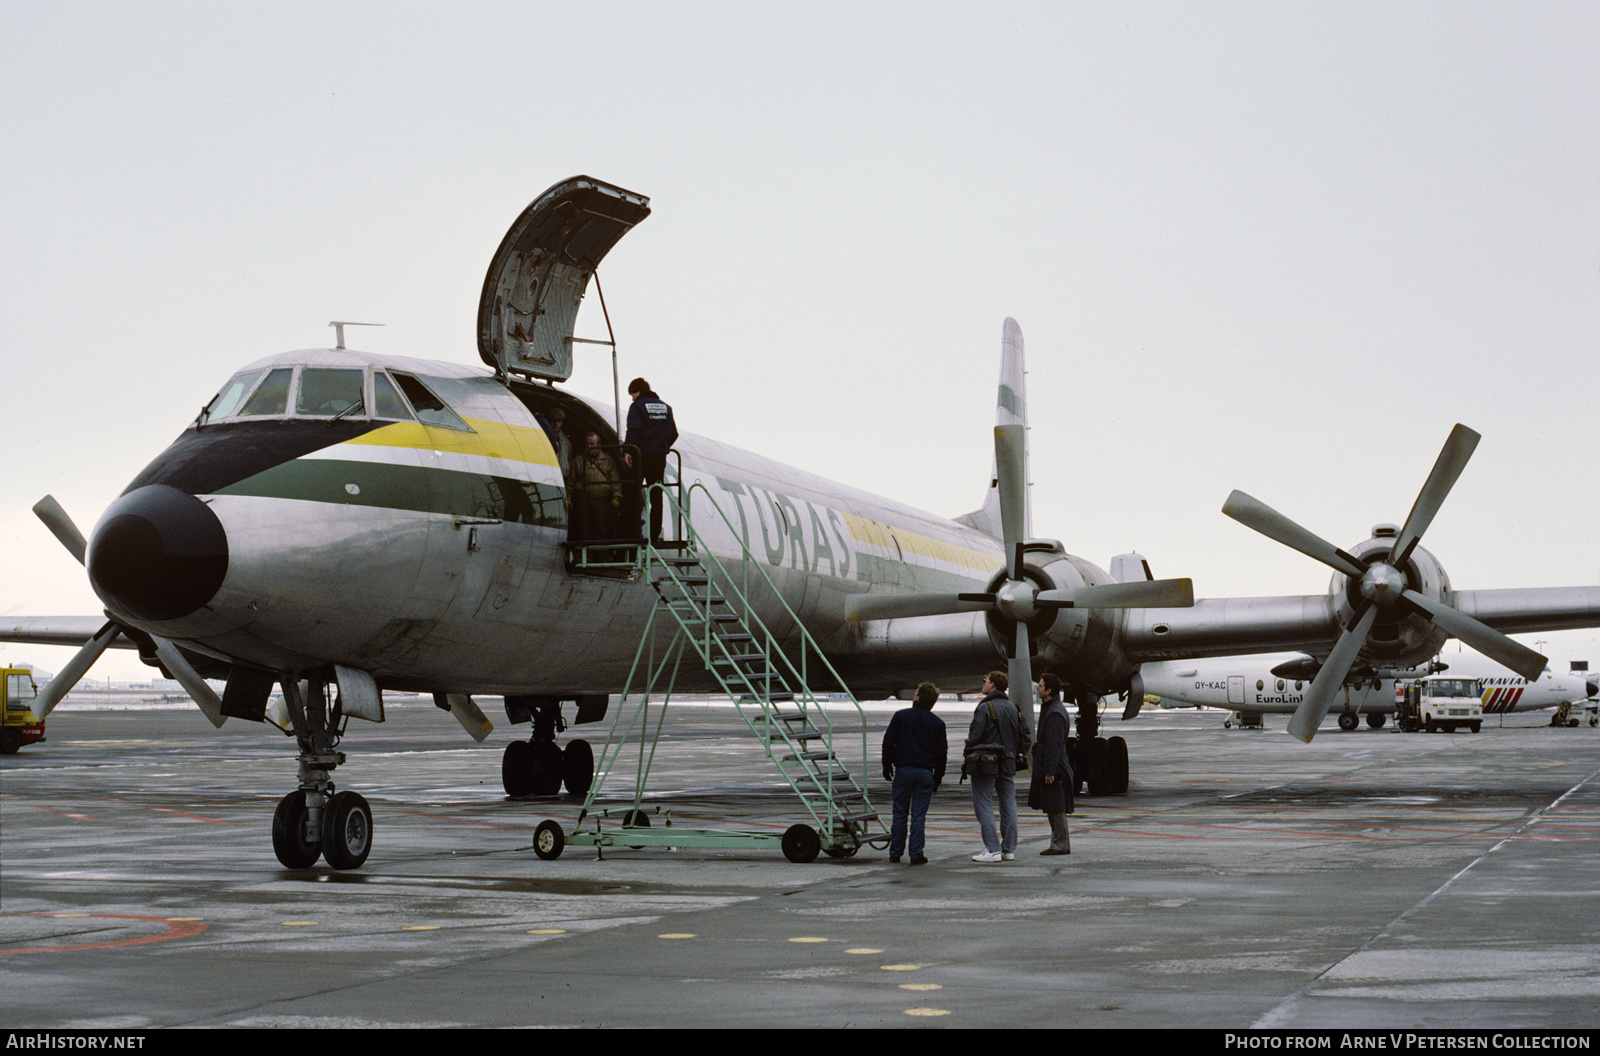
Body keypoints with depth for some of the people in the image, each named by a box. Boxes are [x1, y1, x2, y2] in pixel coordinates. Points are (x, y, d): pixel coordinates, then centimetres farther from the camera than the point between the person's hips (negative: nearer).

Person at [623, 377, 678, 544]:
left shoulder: (638, 406, -5)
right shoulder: (665, 407, 14)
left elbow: (633, 430, -18)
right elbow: (673, 433, 16)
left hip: (641, 455, -5)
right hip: (659, 458, 5)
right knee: (656, 497, 7)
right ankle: (655, 535, 4)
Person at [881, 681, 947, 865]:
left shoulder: (901, 716, -3)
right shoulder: (937, 723, 3)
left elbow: (888, 742, -1)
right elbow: (941, 753, 7)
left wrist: (887, 766, 10)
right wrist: (937, 779, 15)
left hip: (903, 770, -1)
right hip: (925, 773, 1)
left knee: (900, 814, 7)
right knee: (919, 815, 2)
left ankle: (895, 853, 12)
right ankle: (917, 854, 0)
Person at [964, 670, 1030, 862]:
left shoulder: (985, 707, -11)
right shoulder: (1013, 708, 11)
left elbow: (974, 737, -15)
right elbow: (1024, 736, 13)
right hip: (1008, 764, 7)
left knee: (984, 806, -3)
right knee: (1008, 806, 10)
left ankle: (993, 850, -9)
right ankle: (1009, 849, 12)